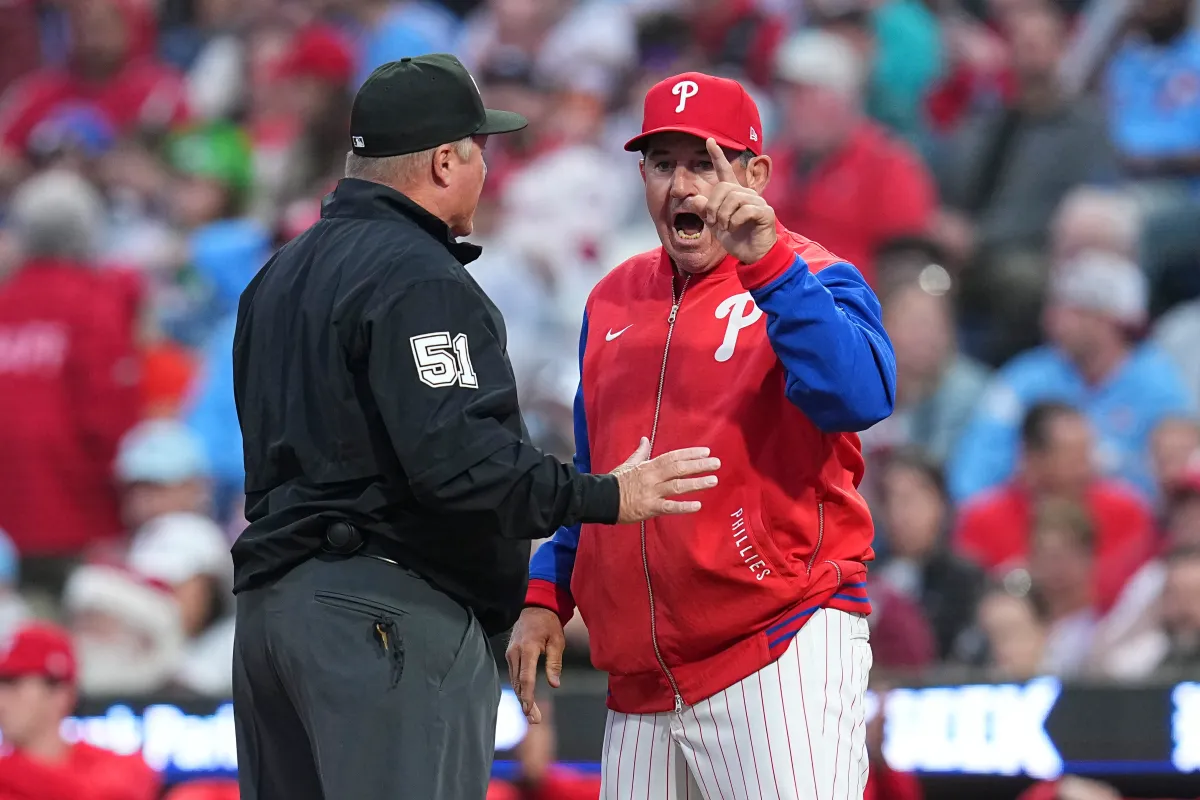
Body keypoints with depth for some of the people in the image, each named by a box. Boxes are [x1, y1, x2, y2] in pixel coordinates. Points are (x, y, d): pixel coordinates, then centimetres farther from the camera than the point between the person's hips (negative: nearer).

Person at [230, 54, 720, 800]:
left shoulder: (279, 276, 19)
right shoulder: (417, 279, -13)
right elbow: (454, 457, -23)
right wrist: (607, 497, -18)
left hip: (267, 601, 10)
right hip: (385, 613, -10)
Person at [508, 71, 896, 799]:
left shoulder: (810, 282, -2)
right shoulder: (612, 301, 17)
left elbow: (861, 398, -23)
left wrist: (767, 262, -29)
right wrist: (546, 595, 17)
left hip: (781, 650, -6)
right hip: (643, 678, 6)